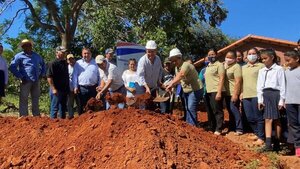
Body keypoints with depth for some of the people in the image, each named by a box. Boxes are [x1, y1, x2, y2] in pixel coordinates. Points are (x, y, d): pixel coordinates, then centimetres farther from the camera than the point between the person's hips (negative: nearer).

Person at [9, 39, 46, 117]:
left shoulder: (37, 56, 14)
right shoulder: (19, 56, -1)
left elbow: (43, 64, 29)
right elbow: (12, 67, -8)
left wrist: (42, 74, 15)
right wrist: (20, 77, -11)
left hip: (36, 81, 5)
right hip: (26, 81, -5)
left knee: (36, 100, 10)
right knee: (23, 100, -3)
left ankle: (37, 116, 17)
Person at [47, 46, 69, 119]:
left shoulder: (65, 63, 13)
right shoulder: (53, 63, -10)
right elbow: (49, 77, -15)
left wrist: (68, 88, 14)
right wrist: (53, 89, -20)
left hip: (65, 89, 8)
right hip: (57, 90, -8)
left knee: (63, 108, 14)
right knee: (55, 108, 0)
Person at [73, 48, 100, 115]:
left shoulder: (95, 63, 11)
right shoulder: (78, 63, 7)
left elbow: (98, 76, 12)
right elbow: (75, 76, 4)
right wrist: (75, 87, -4)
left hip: (93, 88, 1)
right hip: (82, 89, -1)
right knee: (82, 106, 5)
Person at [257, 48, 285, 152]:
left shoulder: (279, 69, -3)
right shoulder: (262, 71, 12)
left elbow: (282, 85, -5)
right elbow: (259, 86, 11)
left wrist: (281, 100, -9)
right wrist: (260, 100, 4)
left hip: (275, 94, -4)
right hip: (265, 95, 4)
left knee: (276, 120, 5)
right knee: (268, 119, 0)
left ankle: (277, 144, 16)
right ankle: (268, 144, -2)